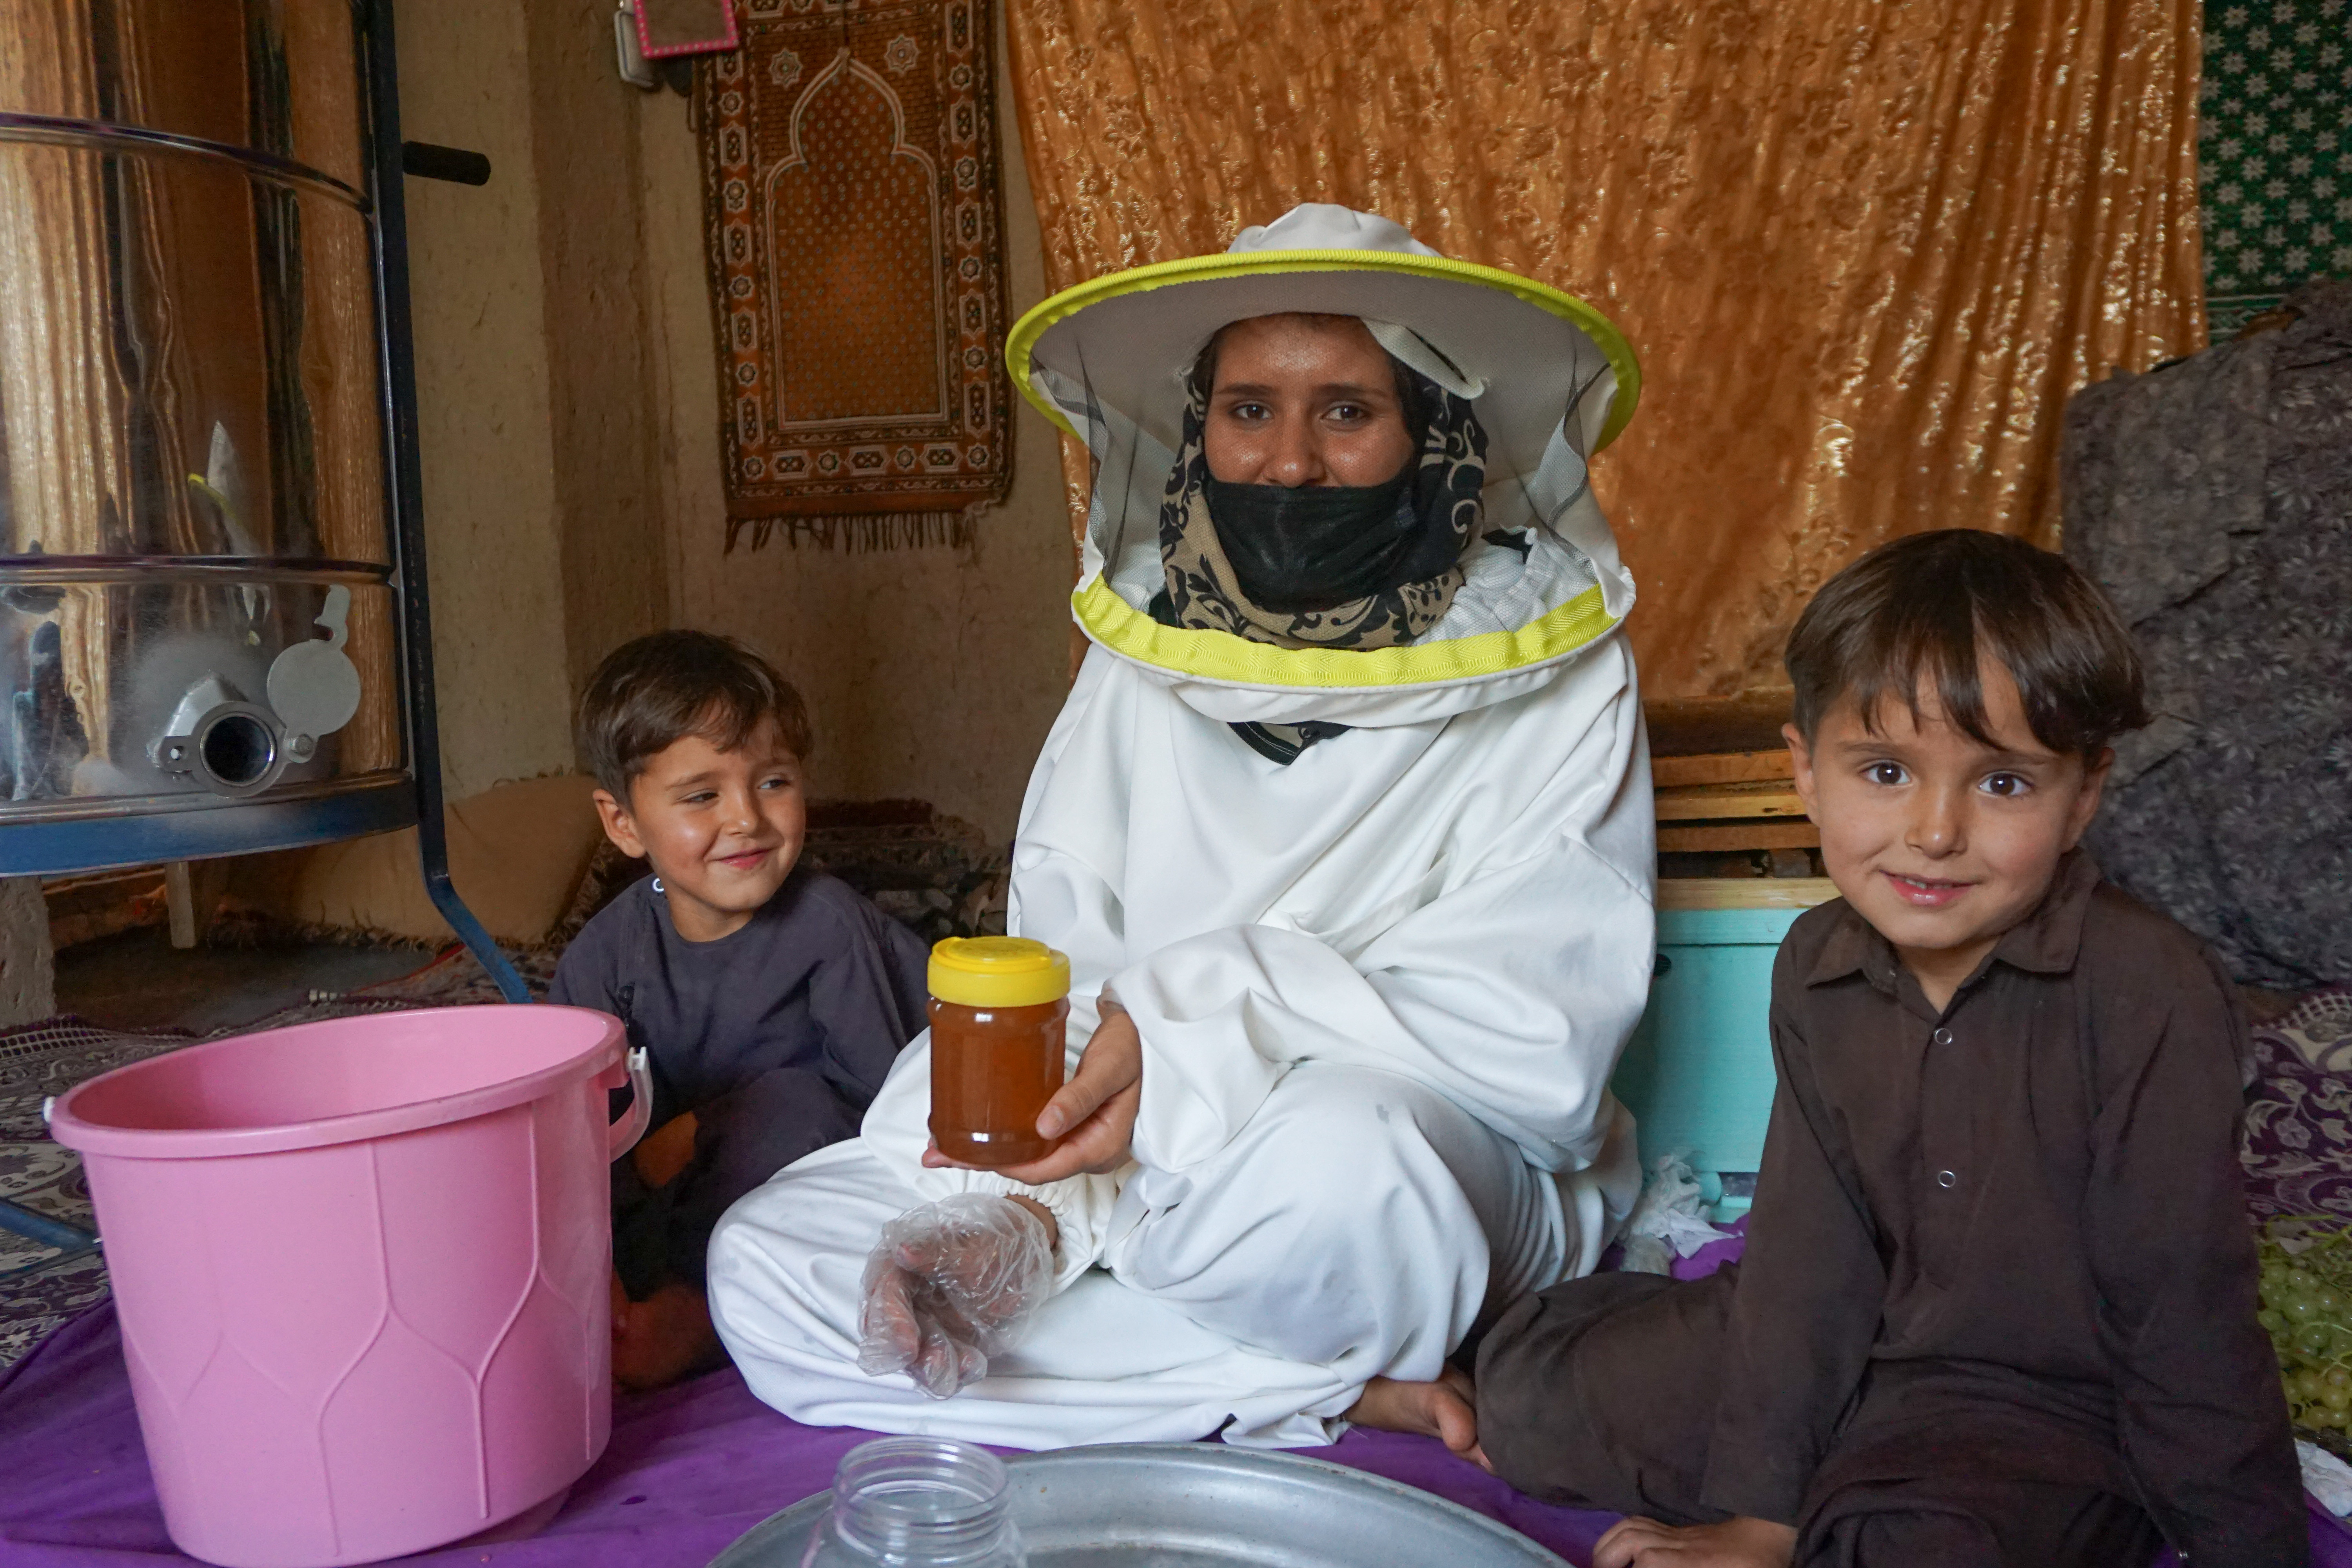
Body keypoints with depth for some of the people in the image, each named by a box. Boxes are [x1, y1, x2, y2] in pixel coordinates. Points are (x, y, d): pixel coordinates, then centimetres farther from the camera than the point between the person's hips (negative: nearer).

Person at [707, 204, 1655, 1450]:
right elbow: (1056, 981, 1)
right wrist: (1017, 1203, -19)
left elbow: (1537, 1032, -15)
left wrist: (1189, 1036, -24)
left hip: (1455, 1169, -4)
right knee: (766, 1269, -14)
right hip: (1131, 1184, 5)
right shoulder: (1142, 652, 5)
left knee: (1332, 1152, -40)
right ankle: (1333, 1392, -14)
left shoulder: (1553, 672, -6)